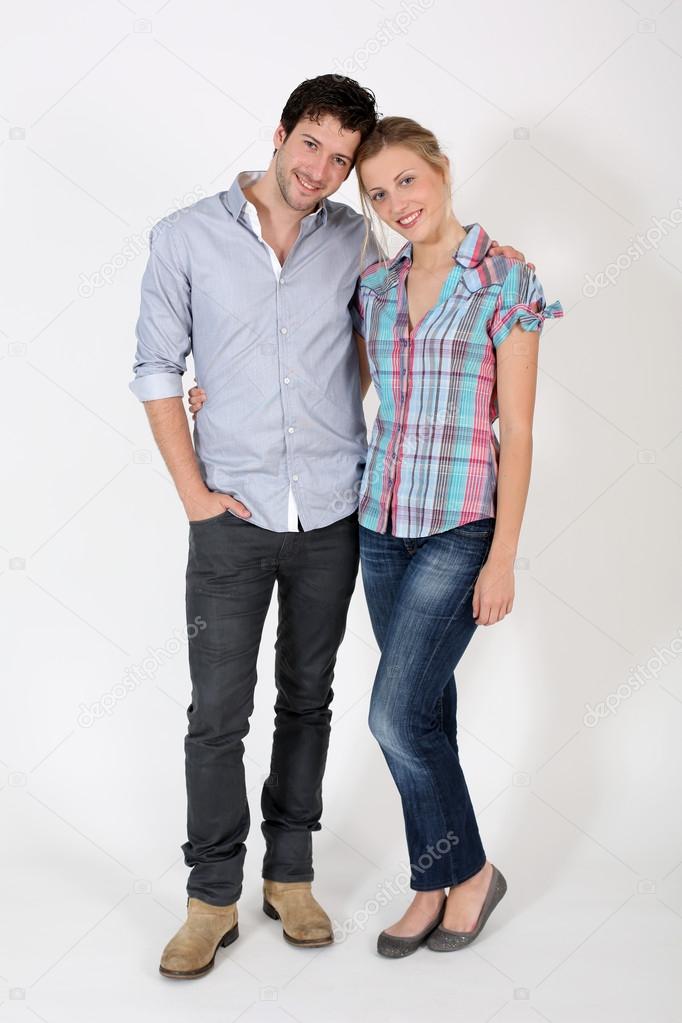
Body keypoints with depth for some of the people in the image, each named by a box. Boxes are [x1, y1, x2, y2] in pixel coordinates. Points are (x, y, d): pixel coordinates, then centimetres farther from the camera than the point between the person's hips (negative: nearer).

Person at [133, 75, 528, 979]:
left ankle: (290, 874, 29)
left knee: (307, 699, 12)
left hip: (333, 512, 2)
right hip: (233, 514, -2)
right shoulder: (187, 237, -2)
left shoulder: (353, 239, 3)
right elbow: (157, 370, 0)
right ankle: (213, 898, 17)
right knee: (218, 710, 0)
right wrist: (193, 491, -5)